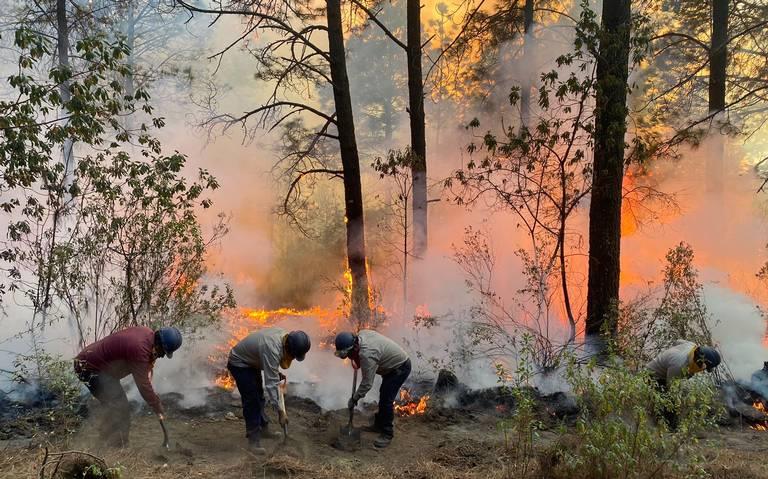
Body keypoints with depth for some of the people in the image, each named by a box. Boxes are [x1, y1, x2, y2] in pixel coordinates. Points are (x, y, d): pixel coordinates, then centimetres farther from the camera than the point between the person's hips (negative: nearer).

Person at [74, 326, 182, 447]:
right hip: (89, 368, -10)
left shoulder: (148, 333, -5)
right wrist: (158, 409, -17)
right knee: (120, 408, -13)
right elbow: (143, 385, -27)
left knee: (118, 406, 18)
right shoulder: (139, 349, -33)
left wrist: (148, 371, -7)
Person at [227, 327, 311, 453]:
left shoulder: (284, 334, -13)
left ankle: (263, 428, 30)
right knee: (251, 400, -13)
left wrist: (277, 373, 0)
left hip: (252, 361, 10)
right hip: (239, 364, -9)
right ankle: (254, 440, -9)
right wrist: (280, 411, -35)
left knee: (258, 396, 17)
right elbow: (270, 384, -38)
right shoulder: (272, 349, -39)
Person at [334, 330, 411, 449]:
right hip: (393, 364, 10)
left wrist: (354, 398, -16)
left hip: (400, 368, -10)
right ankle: (379, 424, 34)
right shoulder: (361, 334, -10)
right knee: (383, 396, 20)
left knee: (386, 400, -11)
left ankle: (387, 434, 0)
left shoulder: (367, 354, -35)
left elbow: (367, 383, -28)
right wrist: (357, 360, 6)